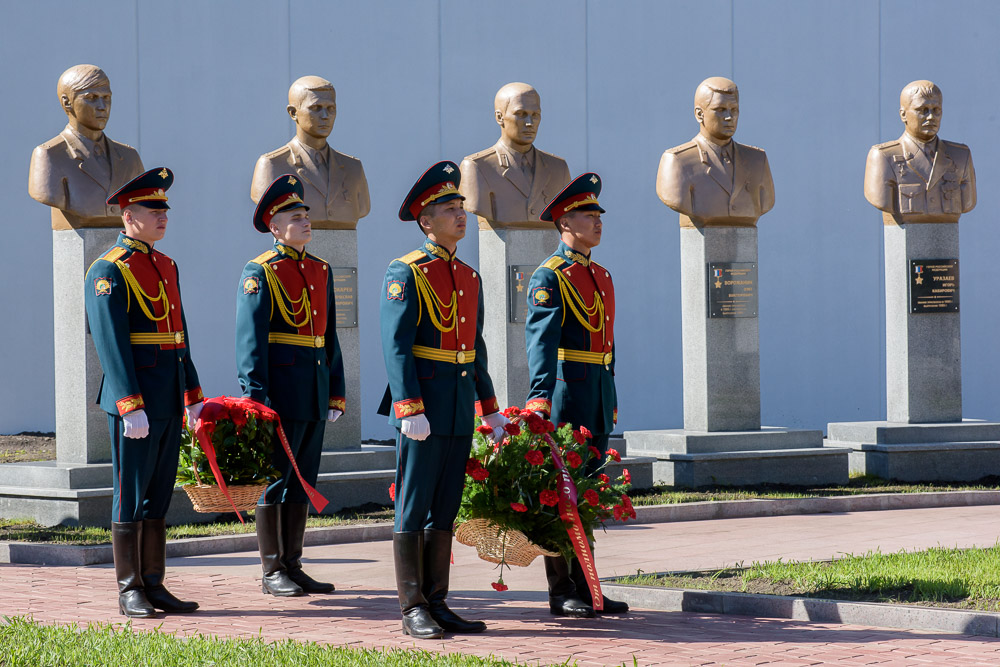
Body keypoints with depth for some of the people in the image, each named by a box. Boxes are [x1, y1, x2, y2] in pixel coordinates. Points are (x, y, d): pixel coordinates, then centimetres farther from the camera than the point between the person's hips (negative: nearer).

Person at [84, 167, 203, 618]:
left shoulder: (166, 266, 16)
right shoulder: (108, 272, -10)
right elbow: (112, 345, -16)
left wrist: (193, 396, 17)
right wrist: (130, 407, -22)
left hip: (169, 401, 8)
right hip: (134, 400, -8)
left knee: (159, 495, 10)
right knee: (131, 496, -2)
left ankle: (154, 585, 15)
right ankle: (129, 592, 2)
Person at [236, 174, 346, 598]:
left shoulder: (320, 271, 15)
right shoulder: (260, 272, -6)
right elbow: (250, 340, -11)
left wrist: (336, 392, 13)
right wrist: (256, 396, -17)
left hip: (315, 394, 7)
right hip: (281, 393, -7)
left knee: (303, 481, 10)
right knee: (275, 480, -2)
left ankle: (292, 566, 16)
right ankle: (272, 572, 3)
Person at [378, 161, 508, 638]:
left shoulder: (469, 277, 16)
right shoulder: (406, 273, -7)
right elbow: (396, 346, -13)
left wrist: (490, 409, 18)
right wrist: (410, 408, -20)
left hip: (460, 411, 7)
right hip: (423, 410, -7)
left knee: (445, 509, 10)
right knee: (413, 510, -3)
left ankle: (437, 604, 14)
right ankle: (413, 611, 0)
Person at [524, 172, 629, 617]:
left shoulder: (602, 276, 17)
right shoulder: (550, 278, -10)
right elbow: (541, 340, -21)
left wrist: (611, 401, 21)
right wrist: (540, 397, -32)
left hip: (596, 401, 8)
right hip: (566, 396, -8)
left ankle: (584, 588, 15)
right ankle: (561, 594, -1)